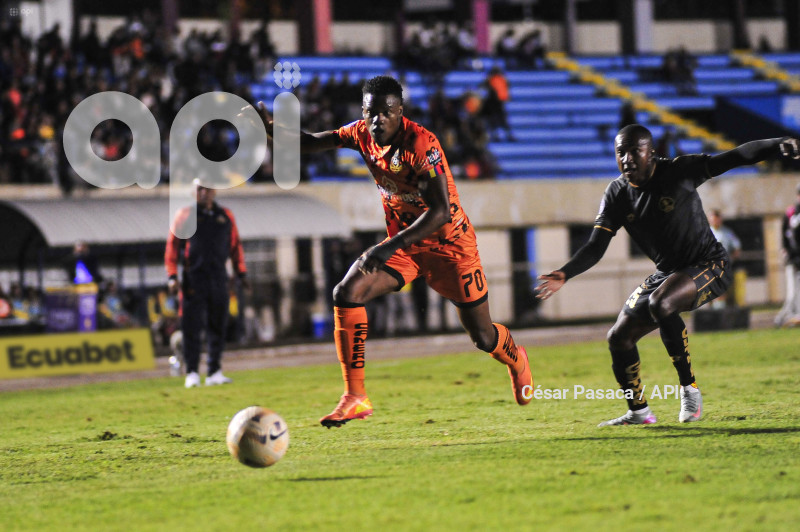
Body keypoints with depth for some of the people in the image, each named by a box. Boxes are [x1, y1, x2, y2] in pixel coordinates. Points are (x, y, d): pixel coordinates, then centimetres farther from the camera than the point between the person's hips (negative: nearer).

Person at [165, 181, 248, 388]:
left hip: (218, 278, 3)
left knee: (218, 326, 4)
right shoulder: (184, 215, 4)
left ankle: (214, 372, 10)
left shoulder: (226, 216, 13)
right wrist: (172, 276, -6)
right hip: (193, 277, -3)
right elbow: (172, 246, 2)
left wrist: (241, 273, 12)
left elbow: (235, 245, 18)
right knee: (191, 326, -6)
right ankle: (192, 373, -3)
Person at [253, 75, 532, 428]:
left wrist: (390, 248, -42)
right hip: (402, 243, 5)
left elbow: (441, 212, -34)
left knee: (483, 338, 6)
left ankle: (516, 360, 45)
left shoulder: (421, 144, -29)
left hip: (449, 244, -5)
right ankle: (355, 397, -17)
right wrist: (272, 128, -20)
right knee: (347, 293, -20)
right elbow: (312, 143, 1)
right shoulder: (362, 134, -9)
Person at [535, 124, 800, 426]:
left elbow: (735, 157, -22)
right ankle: (638, 412, 26)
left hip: (709, 266, -7)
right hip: (667, 273, 7)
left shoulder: (679, 172, -17)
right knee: (619, 337, 5)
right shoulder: (616, 195, -3)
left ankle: (689, 389, -24)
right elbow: (596, 247, -5)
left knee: (660, 303, -35)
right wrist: (565, 274, -23)